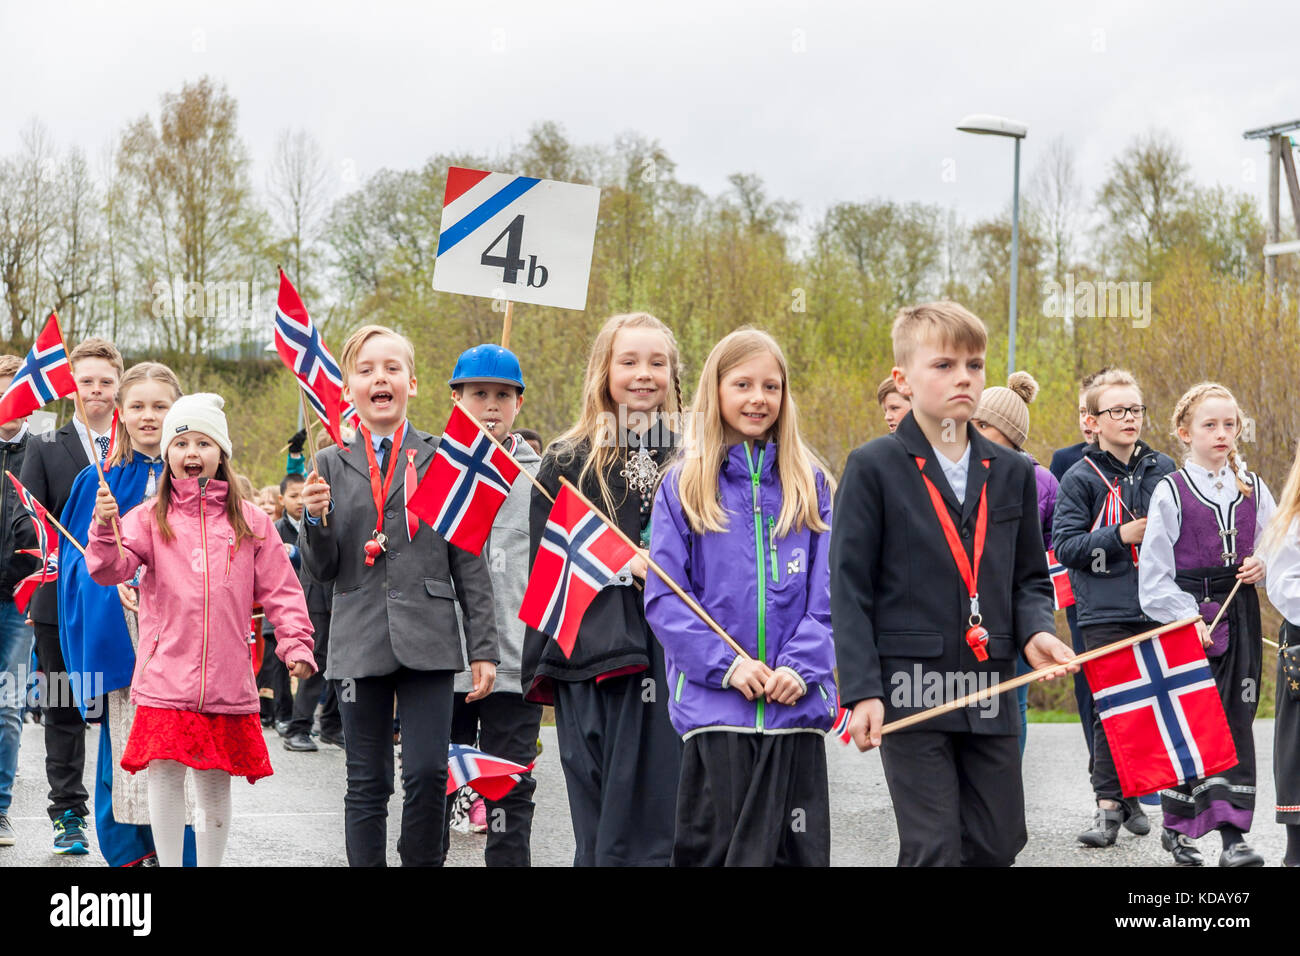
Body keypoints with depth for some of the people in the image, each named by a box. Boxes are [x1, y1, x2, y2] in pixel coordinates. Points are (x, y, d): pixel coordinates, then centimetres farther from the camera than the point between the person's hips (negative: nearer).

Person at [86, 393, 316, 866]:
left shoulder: (250, 521, 7)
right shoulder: (149, 518, 4)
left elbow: (280, 590, 8)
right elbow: (111, 569, -9)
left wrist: (296, 644, -1)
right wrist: (106, 528, -26)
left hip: (226, 680, 1)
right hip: (166, 673, -1)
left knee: (216, 783, 9)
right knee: (165, 773, -6)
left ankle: (210, 863, 21)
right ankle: (169, 863, 6)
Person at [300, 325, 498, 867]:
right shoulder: (331, 466, 9)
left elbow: (468, 562, 6)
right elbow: (321, 571, 8)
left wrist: (483, 648, 1)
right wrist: (317, 521, -12)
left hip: (427, 639, -1)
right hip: (359, 642, 1)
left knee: (428, 774, -9)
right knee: (367, 784, 5)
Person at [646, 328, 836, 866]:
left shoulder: (810, 486, 10)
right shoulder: (683, 487, 4)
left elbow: (828, 594, 5)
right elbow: (664, 598, -2)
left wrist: (800, 666, -10)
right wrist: (725, 664, -12)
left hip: (798, 706, 2)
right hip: (713, 705, -2)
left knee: (799, 852, 4)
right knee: (713, 848, -1)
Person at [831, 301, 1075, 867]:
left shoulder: (1012, 473, 11)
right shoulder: (874, 468, -3)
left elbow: (1029, 576, 19)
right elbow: (850, 590, -6)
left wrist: (1035, 631, -4)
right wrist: (861, 691, -13)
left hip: (991, 691, 5)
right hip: (909, 690, -5)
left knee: (998, 844, 8)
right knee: (934, 851, -3)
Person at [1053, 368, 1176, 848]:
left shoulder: (1164, 470, 9)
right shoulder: (1081, 477, -2)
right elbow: (1065, 545, -7)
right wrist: (1122, 535, -16)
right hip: (1105, 614, -3)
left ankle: (1132, 795, 21)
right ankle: (1108, 805, 0)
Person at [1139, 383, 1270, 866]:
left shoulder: (1252, 489, 9)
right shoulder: (1171, 492, -3)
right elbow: (1154, 571, -4)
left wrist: (1262, 565, -4)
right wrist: (1186, 617, -13)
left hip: (1239, 614, 4)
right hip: (1187, 617, -4)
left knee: (1238, 719, 0)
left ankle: (1233, 834, 1)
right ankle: (1176, 826, 16)